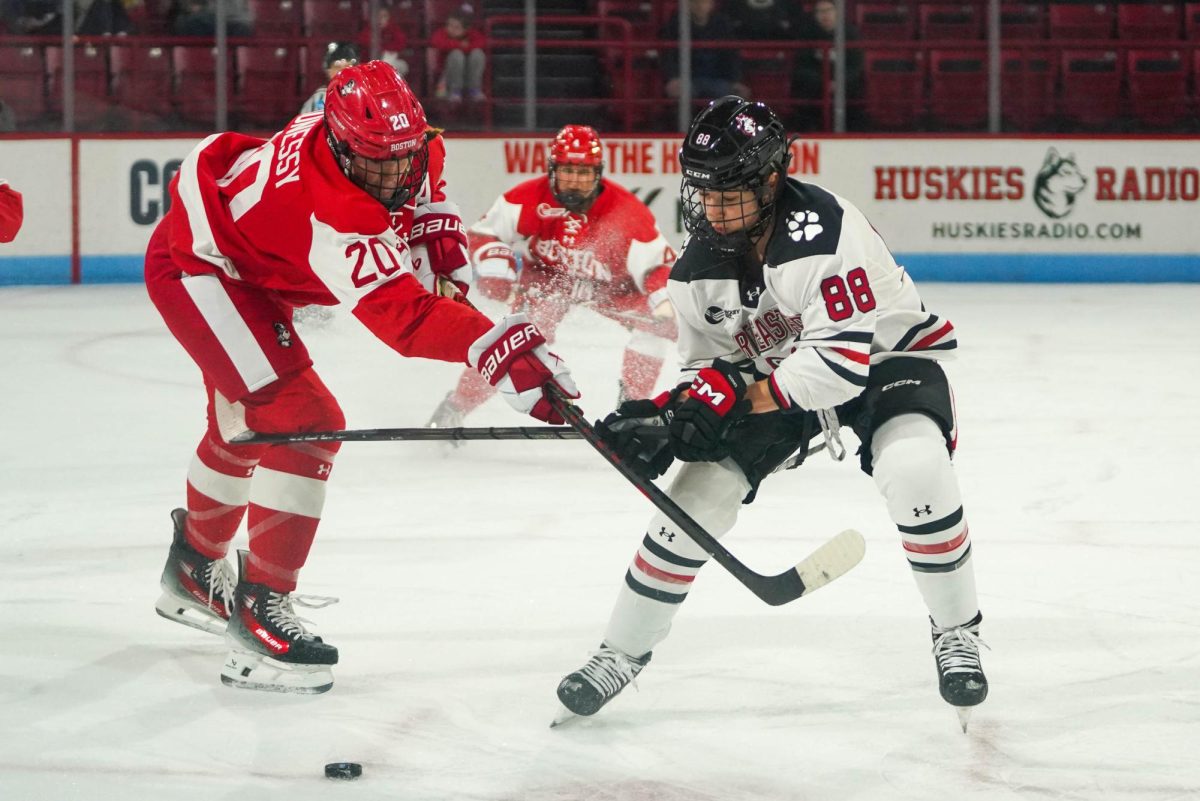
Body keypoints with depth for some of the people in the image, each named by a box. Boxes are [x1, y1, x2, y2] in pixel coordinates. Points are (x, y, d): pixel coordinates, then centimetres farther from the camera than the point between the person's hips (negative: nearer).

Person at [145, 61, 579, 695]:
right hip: (196, 264, -10)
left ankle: (193, 571, 49)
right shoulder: (331, 215, -41)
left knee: (243, 422, 26)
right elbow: (402, 315, -51)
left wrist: (438, 232, -5)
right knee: (302, 423, -21)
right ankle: (259, 611, -15)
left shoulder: (412, 148, -16)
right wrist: (499, 350, -63)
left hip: (246, 262, 10)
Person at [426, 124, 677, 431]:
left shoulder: (627, 210, -27)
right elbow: (484, 233, -15)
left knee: (657, 321, -20)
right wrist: (495, 271, -32)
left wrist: (665, 300, -41)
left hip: (610, 284, 2)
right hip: (546, 276, -1)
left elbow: (657, 263, -23)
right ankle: (454, 407, -11)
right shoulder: (529, 198, -26)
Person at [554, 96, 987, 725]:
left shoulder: (826, 231, -34)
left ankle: (957, 632, -11)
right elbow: (706, 367, 0)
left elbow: (844, 360, -38)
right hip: (773, 369, 6)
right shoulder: (698, 269, -11)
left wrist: (740, 394, -38)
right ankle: (623, 651, 11)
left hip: (885, 355, -5)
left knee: (914, 470, -33)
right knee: (698, 492, -5)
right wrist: (668, 415, -21)